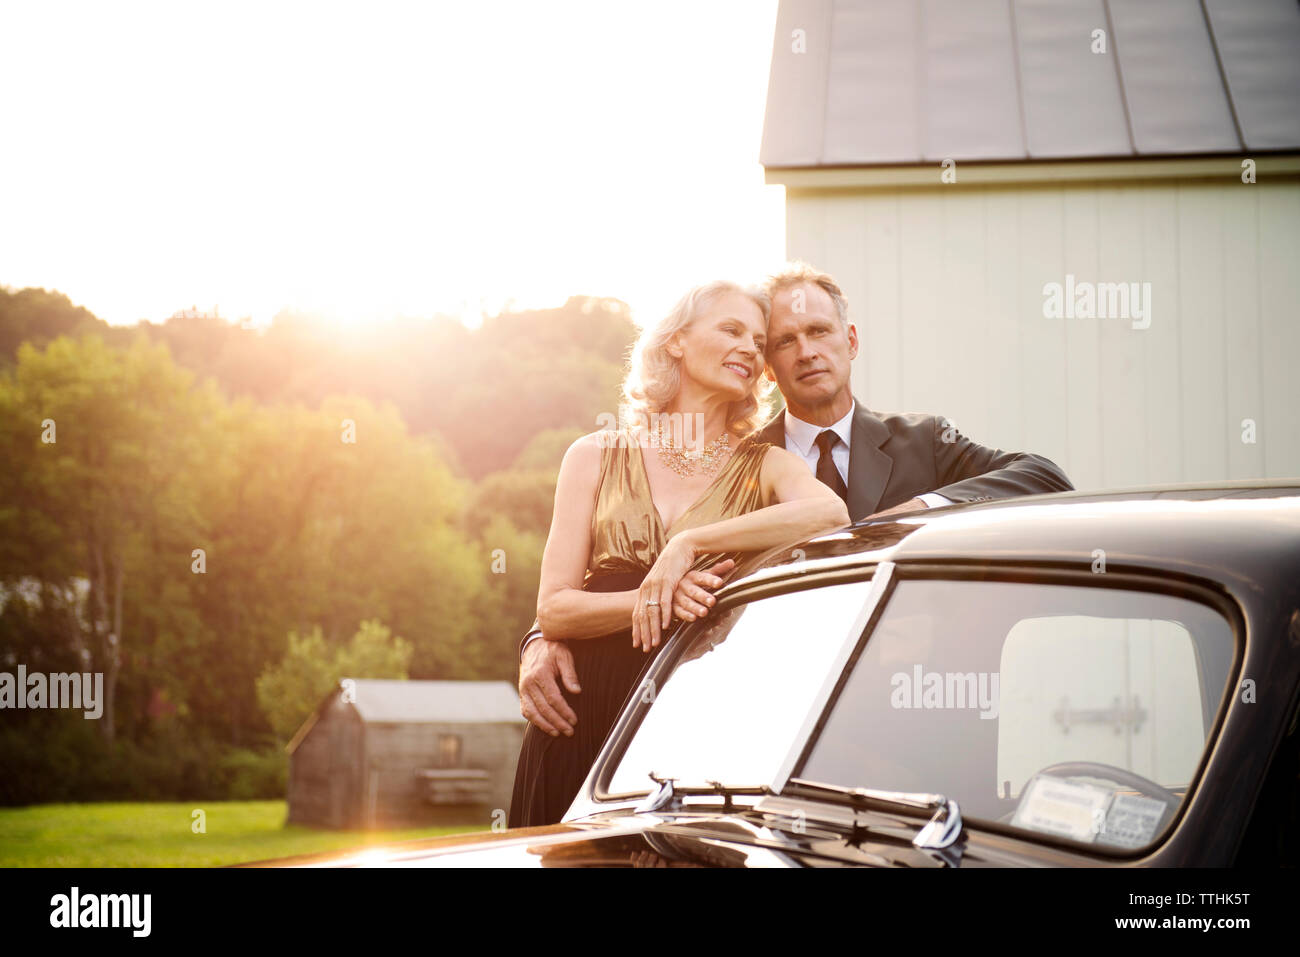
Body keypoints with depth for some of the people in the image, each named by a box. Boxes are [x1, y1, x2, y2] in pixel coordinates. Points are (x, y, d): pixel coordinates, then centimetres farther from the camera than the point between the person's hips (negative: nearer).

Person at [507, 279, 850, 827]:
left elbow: (831, 512, -19)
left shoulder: (764, 466, 6)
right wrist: (653, 597, -17)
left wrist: (689, 544, -21)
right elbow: (552, 609, 0)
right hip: (584, 717, 1)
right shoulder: (597, 457, 8)